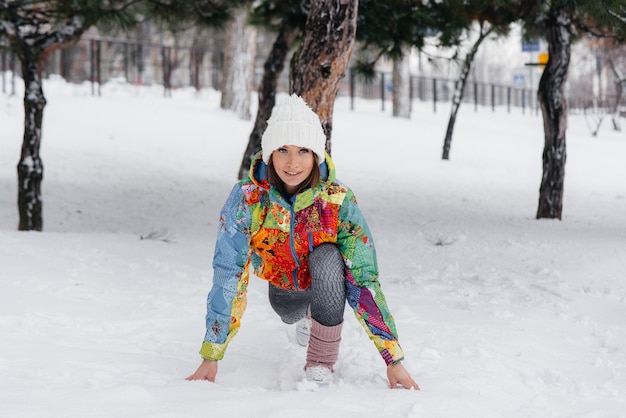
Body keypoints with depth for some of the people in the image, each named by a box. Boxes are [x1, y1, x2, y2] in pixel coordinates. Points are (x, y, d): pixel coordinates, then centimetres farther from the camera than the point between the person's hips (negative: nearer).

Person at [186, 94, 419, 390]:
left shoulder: (339, 201, -32)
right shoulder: (246, 199, -30)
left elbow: (365, 279, -31)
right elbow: (227, 277, -28)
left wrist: (394, 361, -33)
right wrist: (210, 358, -30)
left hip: (329, 278, -3)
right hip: (283, 285, 3)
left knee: (327, 258, -33)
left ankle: (321, 366, -19)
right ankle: (308, 315, 55)